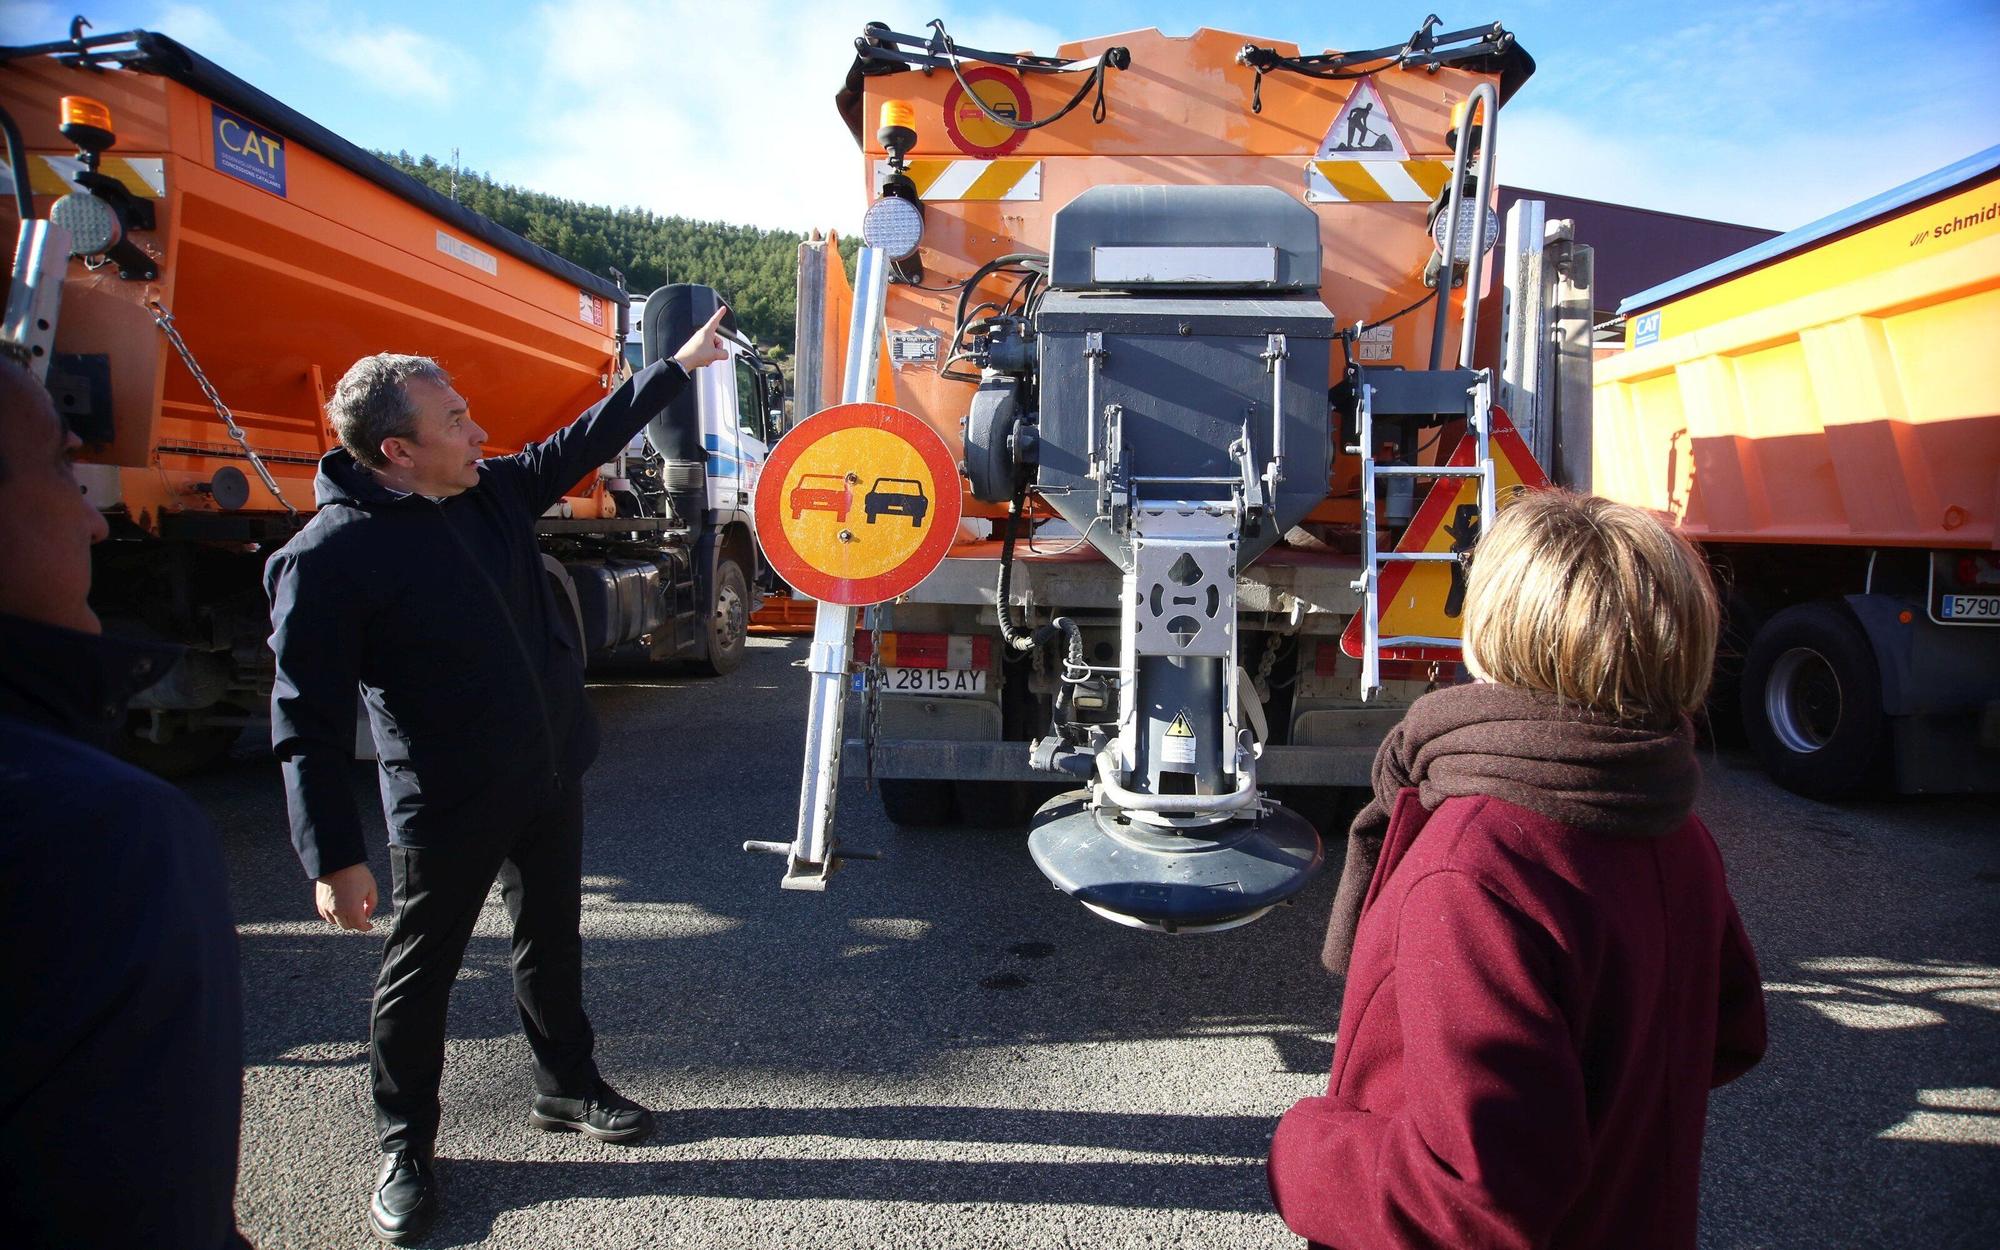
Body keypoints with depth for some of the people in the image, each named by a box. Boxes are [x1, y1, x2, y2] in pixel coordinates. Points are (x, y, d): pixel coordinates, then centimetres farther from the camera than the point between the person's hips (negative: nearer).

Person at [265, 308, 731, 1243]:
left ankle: (566, 1087, 41)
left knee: (553, 941, 21)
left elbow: (585, 440, 15)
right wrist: (332, 856, -21)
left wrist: (678, 366, 21)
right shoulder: (327, 556, -20)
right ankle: (404, 1148, 31)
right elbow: (308, 723, -19)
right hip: (446, 807, -6)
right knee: (420, 972, 12)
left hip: (552, 778, 7)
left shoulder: (493, 492, 0)